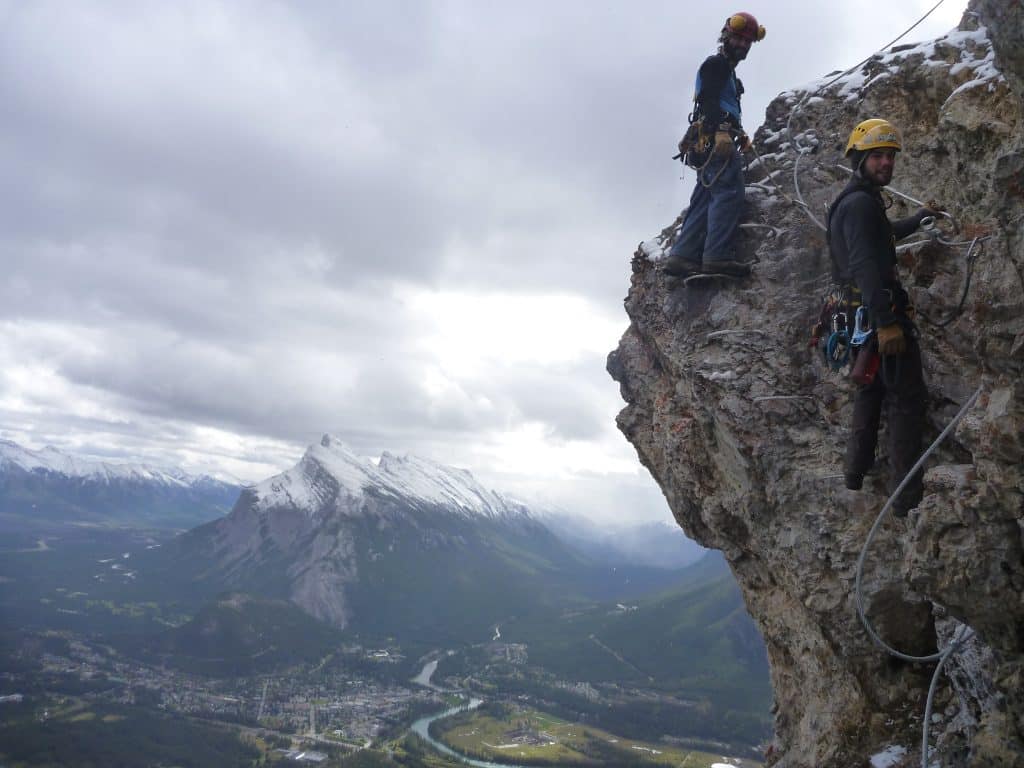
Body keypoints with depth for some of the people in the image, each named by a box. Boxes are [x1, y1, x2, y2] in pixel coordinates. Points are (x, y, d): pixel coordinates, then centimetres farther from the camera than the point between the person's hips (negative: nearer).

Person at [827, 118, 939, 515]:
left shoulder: (851, 201, 17)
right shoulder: (861, 202, -16)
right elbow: (865, 263, -27)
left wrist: (919, 218, 52)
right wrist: (885, 322, -32)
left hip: (863, 312, 10)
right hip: (882, 310, -10)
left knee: (870, 389, 22)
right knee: (907, 399, -6)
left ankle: (857, 469, 31)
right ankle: (907, 494, -4)